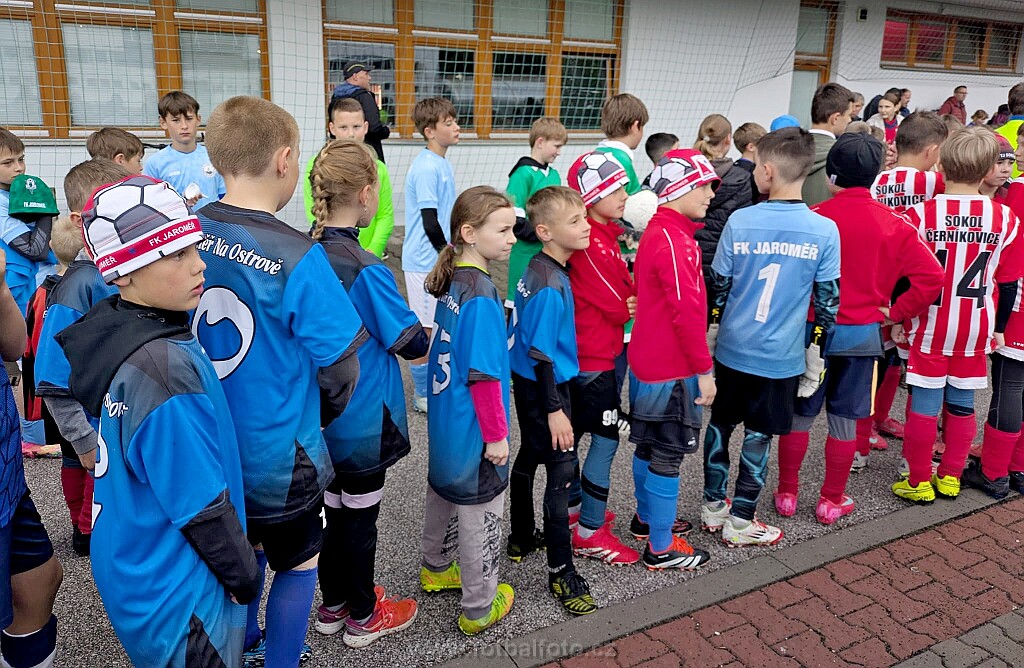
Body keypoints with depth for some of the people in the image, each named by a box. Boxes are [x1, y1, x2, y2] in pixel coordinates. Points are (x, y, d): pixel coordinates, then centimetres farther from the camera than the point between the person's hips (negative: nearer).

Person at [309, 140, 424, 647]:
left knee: (335, 508, 21)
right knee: (360, 517, 10)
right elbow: (409, 341, -16)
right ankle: (363, 619, 29)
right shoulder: (366, 269, -24)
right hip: (363, 420, -7)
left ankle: (333, 605, 38)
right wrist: (427, 336, 3)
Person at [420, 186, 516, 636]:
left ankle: (435, 569, 47)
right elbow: (483, 375, -25)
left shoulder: (452, 281, 1)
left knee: (445, 491, 25)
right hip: (474, 430, -9)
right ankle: (479, 608, 24)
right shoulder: (481, 295, -25)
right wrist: (497, 435, -16)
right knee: (481, 513, 7)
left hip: (445, 422, 9)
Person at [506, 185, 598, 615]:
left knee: (529, 458, 21)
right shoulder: (551, 285, -24)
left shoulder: (537, 269, 3)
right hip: (545, 386, -10)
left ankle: (521, 539, 39)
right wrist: (555, 410, -21)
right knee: (563, 470, -3)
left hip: (527, 383, 10)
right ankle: (561, 572, 7)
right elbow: (542, 352, -24)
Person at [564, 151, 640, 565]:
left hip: (582, 354, 10)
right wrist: (636, 303, -1)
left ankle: (573, 507, 36)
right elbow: (619, 306, -18)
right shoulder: (592, 245, -21)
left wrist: (632, 290, -9)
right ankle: (589, 534, 8)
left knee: (574, 432, 19)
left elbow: (622, 286, 10)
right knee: (605, 439, -2)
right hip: (595, 356, -10)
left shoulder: (603, 235, 9)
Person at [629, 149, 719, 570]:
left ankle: (648, 515, 39)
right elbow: (687, 311, -24)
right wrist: (704, 369, -17)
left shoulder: (657, 232, 11)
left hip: (648, 361, 10)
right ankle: (661, 548, 13)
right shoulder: (674, 241, -21)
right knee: (668, 455, 1)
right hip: (672, 370, -10)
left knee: (649, 446, 21)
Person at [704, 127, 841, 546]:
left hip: (732, 349, 1)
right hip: (782, 356, -1)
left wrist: (710, 337, 11)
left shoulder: (739, 221, -9)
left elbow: (717, 287, -2)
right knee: (759, 436, 10)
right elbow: (828, 302, -6)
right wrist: (816, 355, 6)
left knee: (720, 426, 18)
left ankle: (713, 507, 29)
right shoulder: (825, 231, -10)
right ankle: (740, 522, 21)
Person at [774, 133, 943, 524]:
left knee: (798, 415, 11)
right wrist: (895, 312, 2)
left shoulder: (814, 219, -13)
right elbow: (931, 275, -6)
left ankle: (787, 493, 22)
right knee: (844, 419, 12)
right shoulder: (893, 224, -4)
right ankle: (832, 501, 23)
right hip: (863, 332, 2)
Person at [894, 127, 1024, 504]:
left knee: (925, 405, 5)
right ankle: (950, 477, 25)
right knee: (962, 404, 14)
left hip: (929, 327, -2)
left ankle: (919, 482, 13)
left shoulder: (921, 214, -11)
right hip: (975, 330, 3)